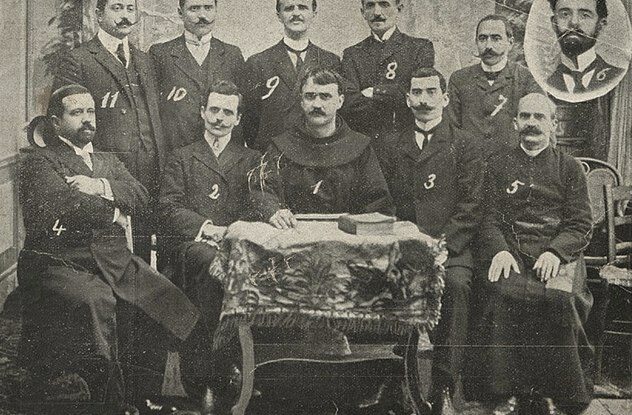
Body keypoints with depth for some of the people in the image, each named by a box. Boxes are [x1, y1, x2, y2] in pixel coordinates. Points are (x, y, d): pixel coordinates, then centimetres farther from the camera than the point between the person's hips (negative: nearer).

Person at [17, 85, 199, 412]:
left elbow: (140, 195, 9)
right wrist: (112, 214, -1)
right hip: (61, 263, -6)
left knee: (179, 303, -15)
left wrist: (100, 187, -7)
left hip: (117, 262, 6)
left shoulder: (109, 162, 28)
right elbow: (63, 203, -12)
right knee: (95, 301, -38)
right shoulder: (39, 161, 7)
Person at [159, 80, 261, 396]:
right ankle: (199, 369, -35)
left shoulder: (251, 160, 24)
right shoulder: (182, 157, 22)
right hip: (190, 243, -1)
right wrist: (206, 227, -10)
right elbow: (169, 207, 8)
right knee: (210, 260, -37)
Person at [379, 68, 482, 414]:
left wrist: (441, 244, -14)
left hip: (449, 248, -2)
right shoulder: (393, 146, 20)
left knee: (455, 284, -33)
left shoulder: (462, 145, 9)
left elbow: (471, 207, 0)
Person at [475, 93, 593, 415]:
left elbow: (581, 226, 6)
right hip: (510, 249, 1)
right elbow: (489, 219, 10)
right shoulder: (498, 166, 18)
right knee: (504, 292, -32)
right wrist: (499, 250, -11)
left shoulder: (569, 167, 15)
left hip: (559, 251, 0)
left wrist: (555, 252, -13)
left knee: (557, 297, -32)